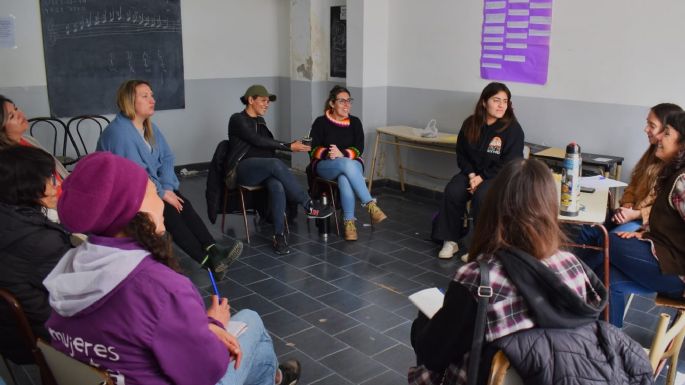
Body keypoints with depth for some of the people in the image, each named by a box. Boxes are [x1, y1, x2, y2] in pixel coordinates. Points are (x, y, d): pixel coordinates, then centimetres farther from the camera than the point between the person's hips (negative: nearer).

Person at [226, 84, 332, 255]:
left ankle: (279, 235, -35)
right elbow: (257, 141, -14)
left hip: (264, 170, 6)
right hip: (243, 169, -6)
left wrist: (292, 144, 2)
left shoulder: (260, 121, 21)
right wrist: (289, 147, -16)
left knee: (277, 186, -32)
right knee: (276, 164, -36)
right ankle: (309, 206, -28)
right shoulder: (237, 119, -3)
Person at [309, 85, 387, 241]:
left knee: (344, 179, -38)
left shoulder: (355, 122, 9)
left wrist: (342, 154, -20)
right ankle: (371, 206, -42)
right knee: (347, 164, -38)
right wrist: (327, 153, -22)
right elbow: (313, 150, -1)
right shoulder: (320, 122, 4)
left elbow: (359, 149, 0)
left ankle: (349, 222, -34)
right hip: (325, 166, -2)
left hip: (352, 164, 2)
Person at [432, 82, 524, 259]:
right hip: (472, 172, 4)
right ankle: (450, 241, -10)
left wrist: (482, 177, -17)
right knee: (452, 192, -24)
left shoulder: (513, 128, -11)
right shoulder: (470, 124, 2)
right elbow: (461, 154, 8)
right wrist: (471, 175, -10)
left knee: (481, 196, -33)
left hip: (499, 177, -4)